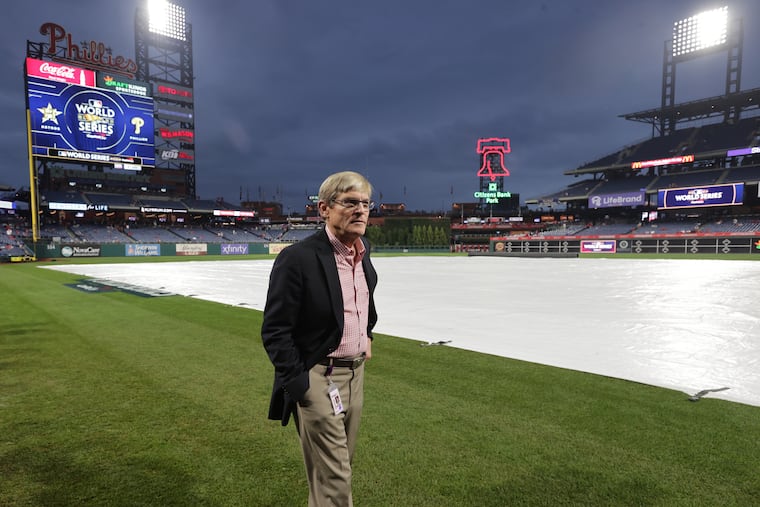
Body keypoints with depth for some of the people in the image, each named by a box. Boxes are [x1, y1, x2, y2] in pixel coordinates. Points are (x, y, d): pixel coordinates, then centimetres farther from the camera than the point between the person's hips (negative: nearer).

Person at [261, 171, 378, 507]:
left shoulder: (363, 249, 3)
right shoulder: (298, 258, -21)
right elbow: (275, 331, -17)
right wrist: (299, 385, -18)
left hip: (356, 372, 7)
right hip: (318, 379, -7)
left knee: (342, 464, 22)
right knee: (333, 479, 3)